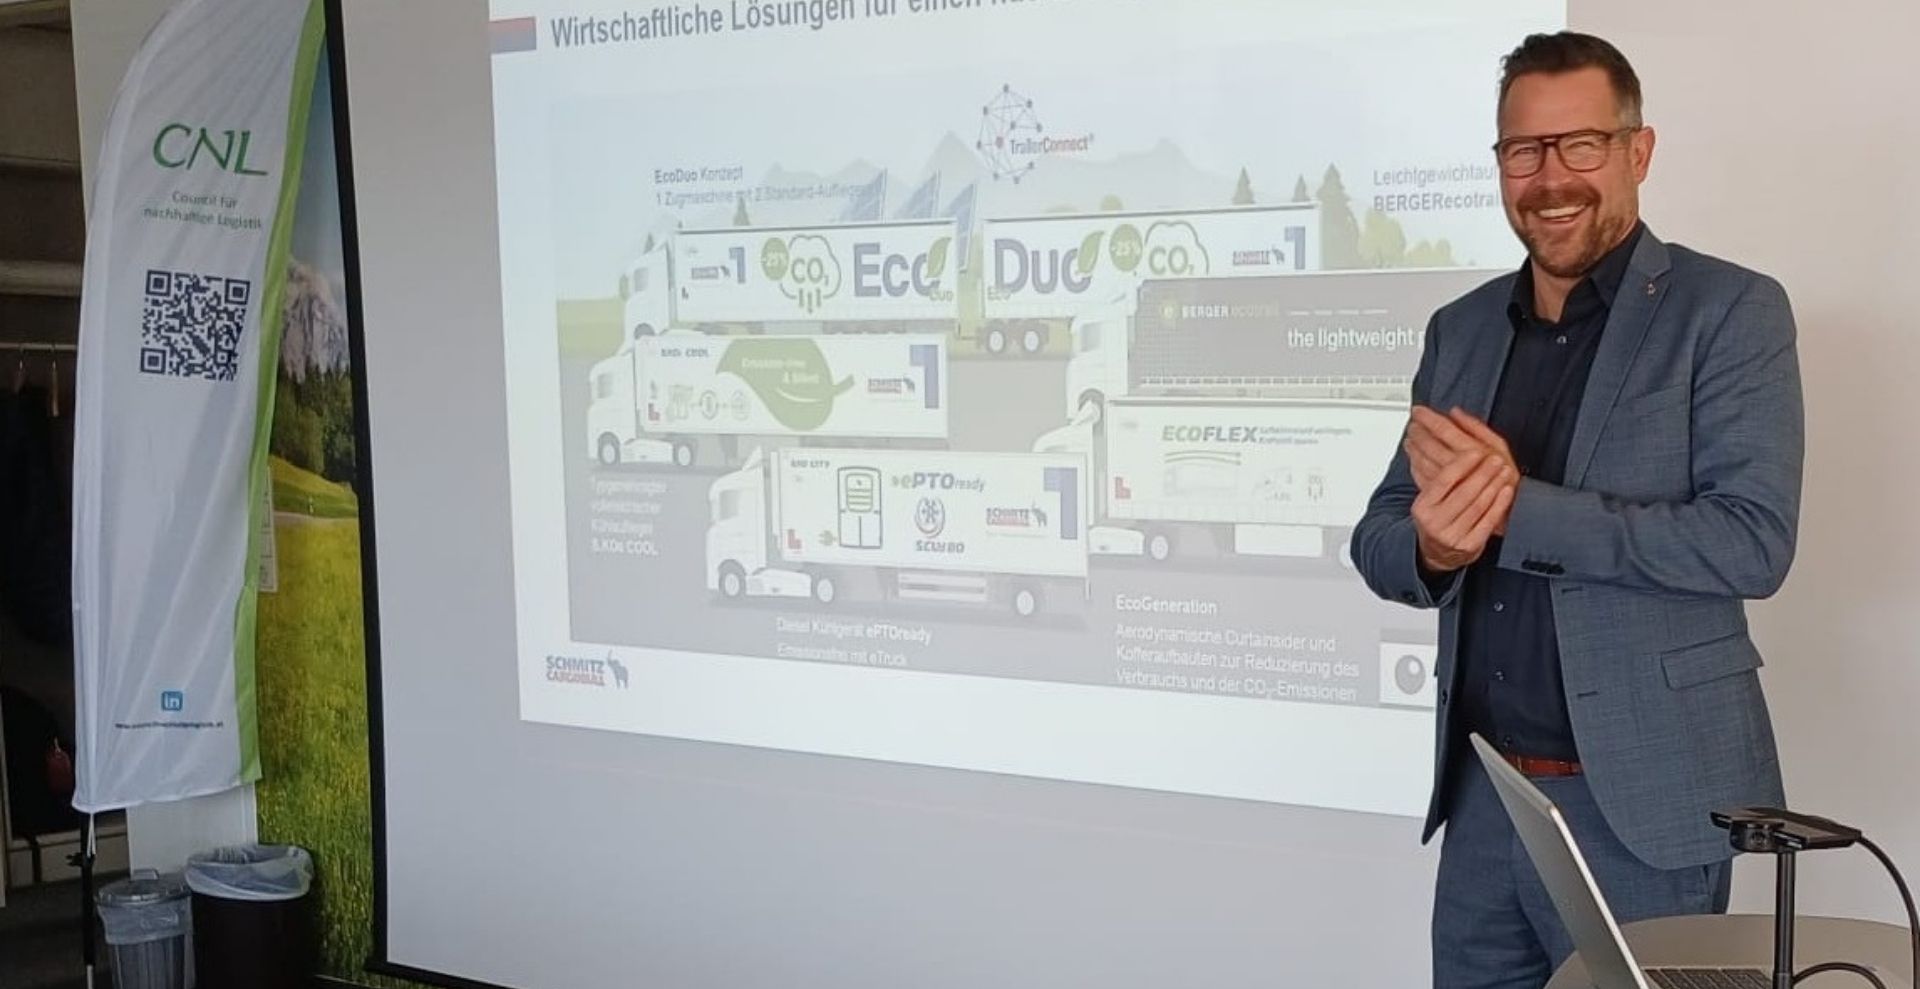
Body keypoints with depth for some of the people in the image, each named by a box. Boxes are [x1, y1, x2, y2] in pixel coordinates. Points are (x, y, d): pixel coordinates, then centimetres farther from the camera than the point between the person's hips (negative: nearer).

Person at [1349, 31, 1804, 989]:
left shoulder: (1729, 311, -6)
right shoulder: (1460, 328, 8)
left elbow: (1753, 541, -17)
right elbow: (1378, 541, 8)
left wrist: (1515, 508, -22)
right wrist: (1431, 547, -15)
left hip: (1642, 802, -4)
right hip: (1481, 792, 5)